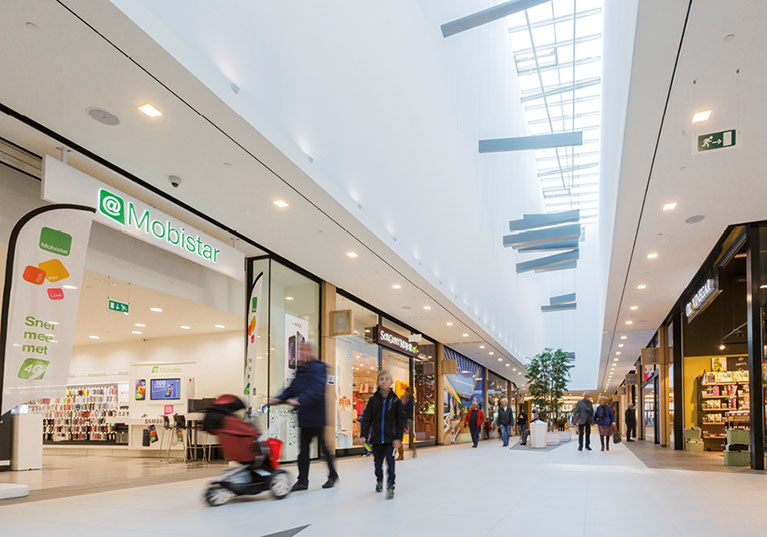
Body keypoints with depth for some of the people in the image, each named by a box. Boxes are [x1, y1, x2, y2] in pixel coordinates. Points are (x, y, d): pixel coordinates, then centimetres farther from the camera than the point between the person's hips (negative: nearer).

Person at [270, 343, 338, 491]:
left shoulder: (318, 368, -11)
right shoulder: (300, 370, 13)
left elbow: (316, 390, -24)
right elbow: (292, 388, 13)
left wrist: (299, 400, -37)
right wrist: (279, 399, -4)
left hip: (316, 416, -7)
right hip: (304, 416, 7)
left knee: (323, 446, 6)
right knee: (303, 449, 8)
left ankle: (333, 475, 24)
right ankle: (302, 481, 15)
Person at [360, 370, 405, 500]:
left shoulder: (395, 400, -1)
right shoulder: (373, 400, 2)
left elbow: (401, 420, 0)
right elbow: (366, 418, 3)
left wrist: (399, 438, -6)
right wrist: (363, 435, -4)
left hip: (390, 438, -2)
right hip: (376, 437, 2)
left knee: (390, 462, -7)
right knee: (378, 462, 13)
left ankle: (390, 487, 2)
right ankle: (379, 481, 37)